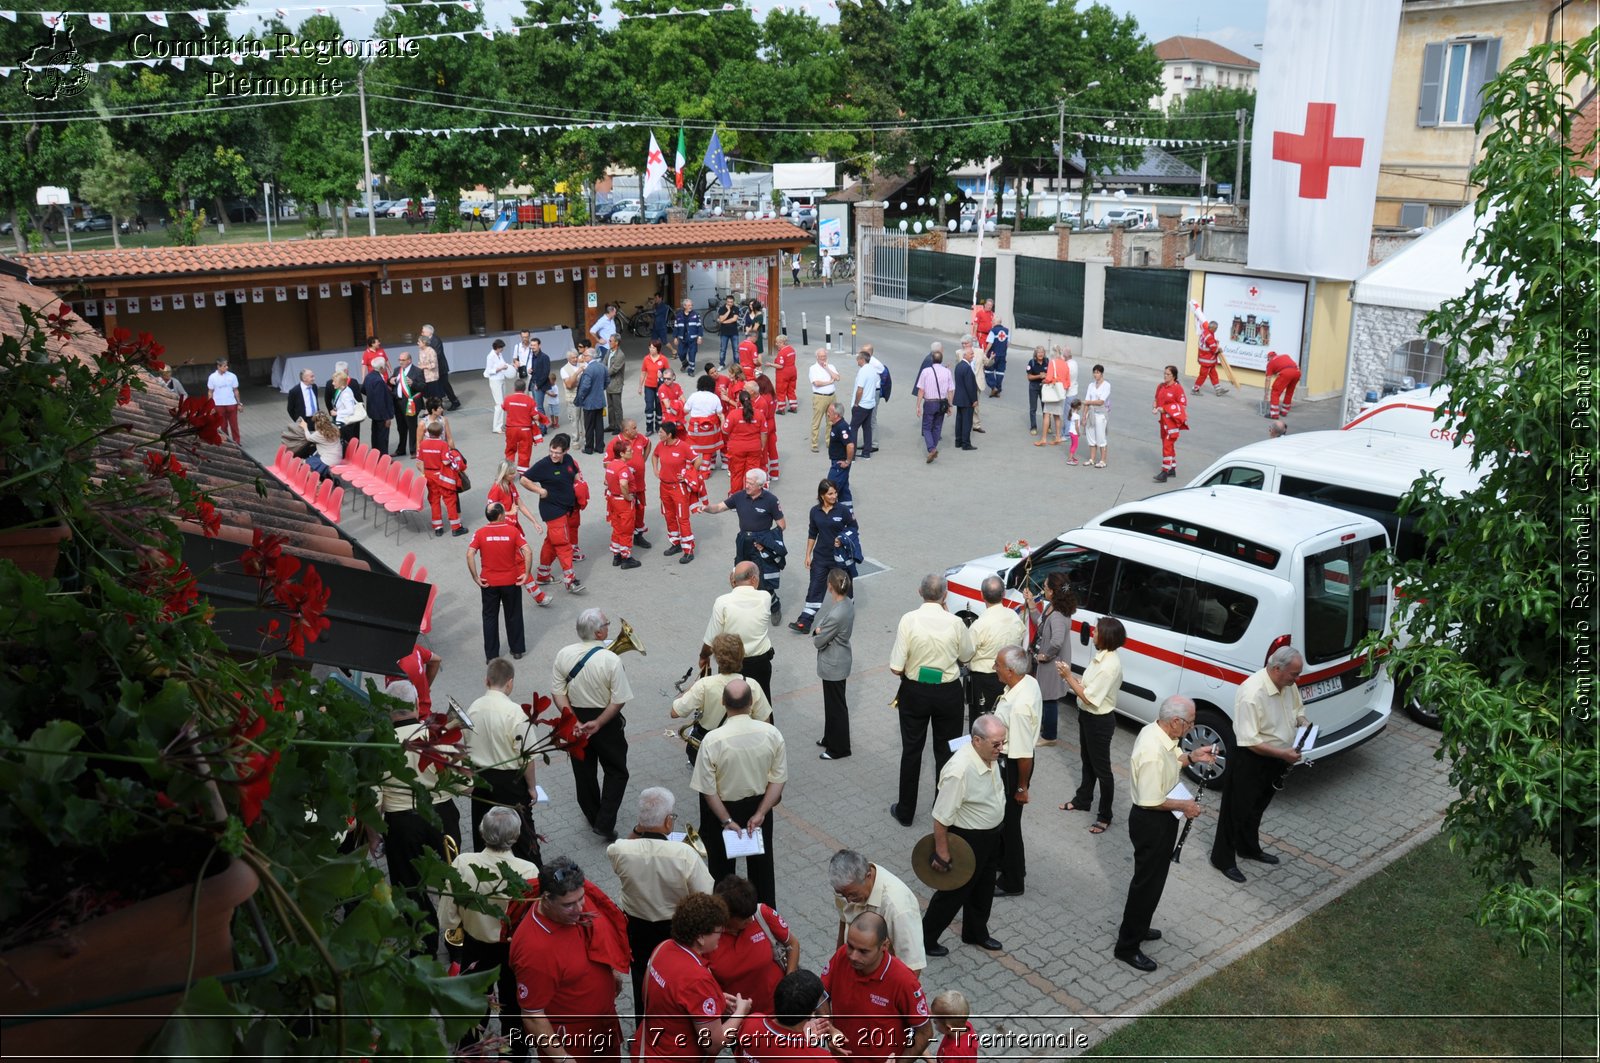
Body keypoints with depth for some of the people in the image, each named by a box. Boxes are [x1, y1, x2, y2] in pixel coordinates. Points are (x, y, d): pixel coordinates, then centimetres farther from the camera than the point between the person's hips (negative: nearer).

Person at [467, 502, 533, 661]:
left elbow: (470, 555, -16)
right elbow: (528, 552, -16)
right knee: (513, 615, 16)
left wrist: (475, 577, -10)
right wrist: (527, 574, -10)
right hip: (511, 581, 0)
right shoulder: (512, 530, -8)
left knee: (490, 617, 13)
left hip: (488, 582, 0)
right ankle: (517, 650, 27)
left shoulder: (480, 533, -6)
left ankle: (491, 655, 17)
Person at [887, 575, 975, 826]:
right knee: (946, 751, 16)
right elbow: (966, 657, 4)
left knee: (911, 750, 15)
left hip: (915, 692, 0)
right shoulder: (955, 623, -16)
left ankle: (905, 812, 26)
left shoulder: (909, 620, -19)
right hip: (948, 693, 0)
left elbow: (896, 668, -17)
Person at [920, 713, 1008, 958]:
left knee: (984, 889, 24)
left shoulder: (989, 756, -8)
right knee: (955, 891, 9)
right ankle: (925, 938, 29)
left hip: (991, 835, 8)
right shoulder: (960, 770, -35)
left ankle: (976, 932, 46)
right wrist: (942, 851, -20)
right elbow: (941, 817, -28)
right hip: (966, 840, -8)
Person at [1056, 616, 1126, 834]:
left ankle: (1105, 816, 20)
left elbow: (1089, 698, -27)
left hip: (1099, 721, -9)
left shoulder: (1109, 665, -30)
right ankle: (1082, 800, 43)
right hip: (1087, 716, 9)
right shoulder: (1101, 656, -1)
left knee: (1101, 768, 6)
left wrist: (1068, 677, -21)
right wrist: (1069, 676, -8)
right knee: (1087, 761, 25)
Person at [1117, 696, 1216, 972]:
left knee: (1152, 879, 24)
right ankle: (1127, 946, 17)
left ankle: (1137, 929, 42)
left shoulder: (1155, 731, -3)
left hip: (1157, 820, 10)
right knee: (1147, 882, 3)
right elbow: (1151, 801, -29)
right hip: (1152, 823, -10)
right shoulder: (1153, 752, -33)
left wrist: (1192, 757, 3)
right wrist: (1183, 806, -17)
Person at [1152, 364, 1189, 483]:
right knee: (1168, 445, 17)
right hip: (1163, 420, 8)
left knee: (1167, 446, -11)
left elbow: (1182, 405, -14)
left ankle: (1164, 473, -12)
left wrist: (1165, 409, -18)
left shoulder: (1177, 388, -14)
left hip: (1172, 421, -8)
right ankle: (1172, 469, 29)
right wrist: (1155, 408, -3)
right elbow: (1157, 399, 19)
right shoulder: (1161, 386, 6)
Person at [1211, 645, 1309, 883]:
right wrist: (1282, 754, -30)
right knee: (1237, 810, 6)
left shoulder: (1288, 684, -6)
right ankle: (1223, 859, 21)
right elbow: (1249, 741, -30)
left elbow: (1298, 708, 15)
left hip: (1276, 759, 8)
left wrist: (1303, 725, -5)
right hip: (1250, 760, -8)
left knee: (1257, 808, 25)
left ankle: (1249, 848, 45)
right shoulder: (1252, 693, -32)